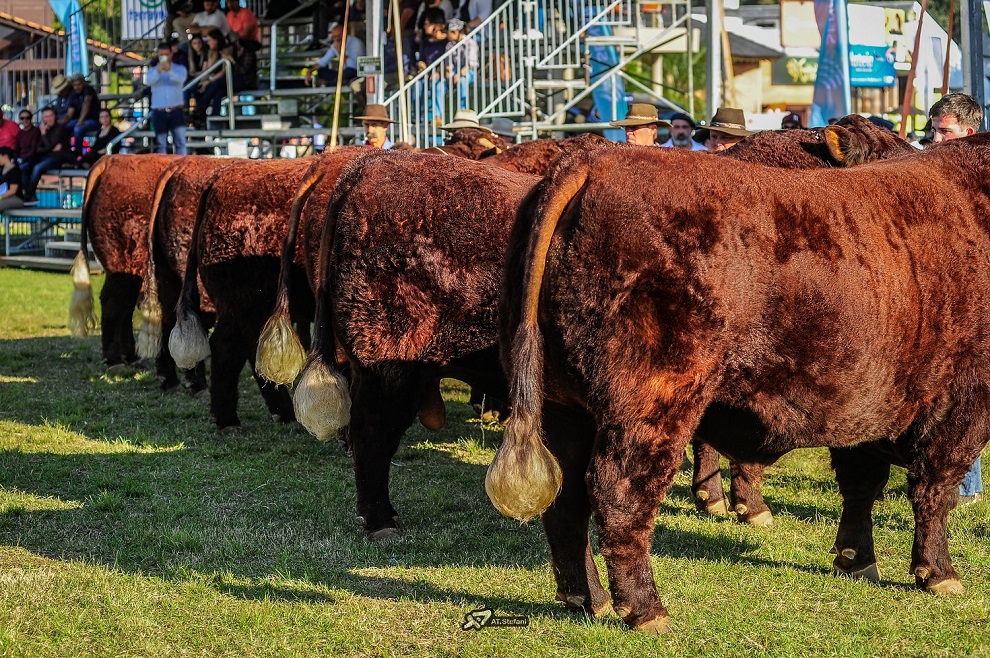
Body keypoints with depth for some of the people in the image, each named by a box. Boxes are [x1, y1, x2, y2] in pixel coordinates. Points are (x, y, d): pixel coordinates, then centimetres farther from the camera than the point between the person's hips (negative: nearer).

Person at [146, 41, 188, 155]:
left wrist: (169, 70, -35)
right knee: (161, 145, 3)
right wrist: (158, 71, -30)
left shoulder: (179, 68, 8)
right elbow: (148, 81, -11)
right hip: (159, 112, 1)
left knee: (180, 143, -8)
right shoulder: (153, 70, 11)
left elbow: (180, 79, -15)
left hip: (176, 111, -1)